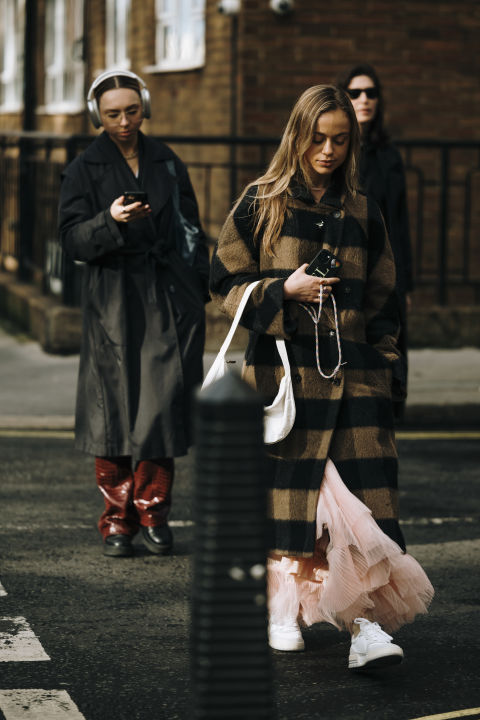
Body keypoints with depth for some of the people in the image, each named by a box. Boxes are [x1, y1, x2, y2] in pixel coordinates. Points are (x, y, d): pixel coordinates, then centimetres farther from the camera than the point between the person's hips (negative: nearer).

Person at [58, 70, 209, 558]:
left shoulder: (167, 163, 13)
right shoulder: (85, 169, 3)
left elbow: (190, 230, 18)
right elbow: (72, 239, -4)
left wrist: (198, 291, 11)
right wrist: (111, 221, -22)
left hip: (170, 299, 2)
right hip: (113, 302, -2)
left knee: (163, 404, -5)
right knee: (115, 409, -2)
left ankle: (153, 510, 7)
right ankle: (117, 518, 7)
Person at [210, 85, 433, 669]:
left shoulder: (362, 213, 11)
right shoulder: (261, 203, 4)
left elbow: (380, 299, 17)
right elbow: (225, 282, 3)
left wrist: (382, 361, 9)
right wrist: (284, 288, -12)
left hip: (351, 370, 1)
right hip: (281, 365, -1)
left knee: (359, 492, -11)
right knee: (286, 486, 2)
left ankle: (365, 624, -18)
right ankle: (284, 609, 18)